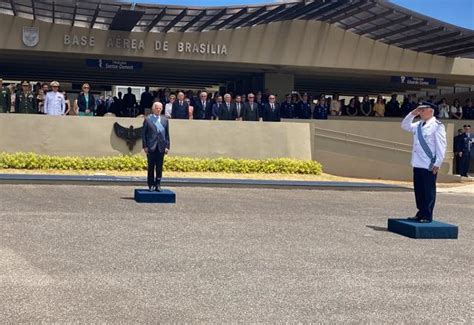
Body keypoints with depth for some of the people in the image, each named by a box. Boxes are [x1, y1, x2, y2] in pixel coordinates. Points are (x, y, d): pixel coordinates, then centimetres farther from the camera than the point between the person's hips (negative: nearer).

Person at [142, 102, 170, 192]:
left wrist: (167, 146, 3)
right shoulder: (148, 119, 2)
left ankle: (158, 185, 10)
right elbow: (143, 133, 1)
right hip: (151, 147, -2)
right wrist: (145, 146, -6)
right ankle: (151, 185, 9)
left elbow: (167, 134, 10)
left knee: (159, 167, 4)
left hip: (161, 147, 2)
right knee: (151, 167, 3)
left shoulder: (165, 120, 10)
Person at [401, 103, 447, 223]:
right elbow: (405, 126, 23)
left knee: (428, 191, 0)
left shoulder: (437, 126, -9)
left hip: (429, 166, -7)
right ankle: (421, 213, 22)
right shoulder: (418, 125, 12)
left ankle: (427, 216, 6)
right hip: (417, 164, 7)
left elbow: (441, 147, -11)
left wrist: (437, 164, -15)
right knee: (419, 190, 12)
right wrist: (412, 114, 8)